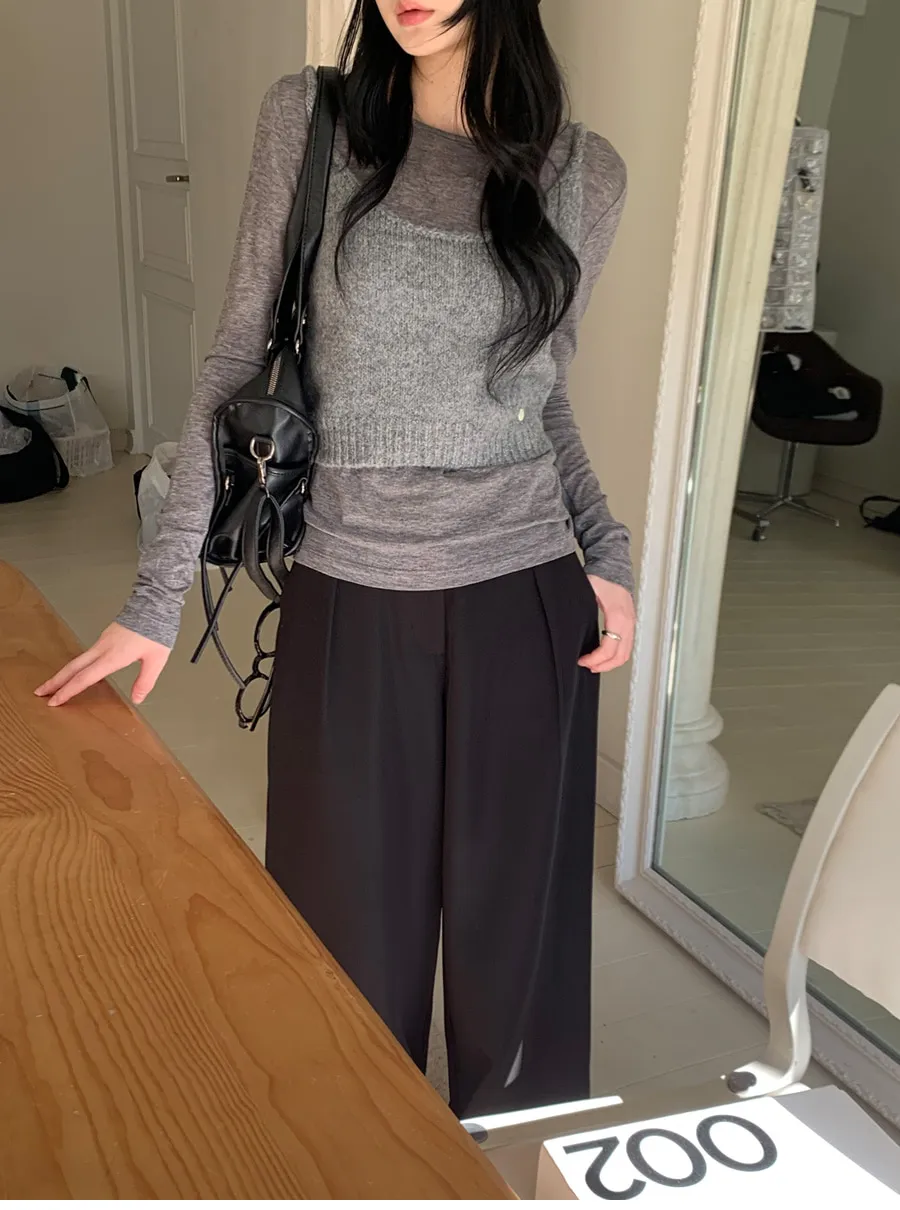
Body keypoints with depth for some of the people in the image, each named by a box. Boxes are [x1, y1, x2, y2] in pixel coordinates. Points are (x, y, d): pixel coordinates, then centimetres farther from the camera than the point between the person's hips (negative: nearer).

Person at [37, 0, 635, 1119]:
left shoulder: (585, 174, 3)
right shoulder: (309, 121, -2)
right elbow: (236, 366, -2)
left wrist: (608, 551, 1)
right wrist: (158, 596, -4)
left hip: (526, 605, 2)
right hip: (350, 604, -1)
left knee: (513, 919, 16)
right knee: (355, 920, 14)